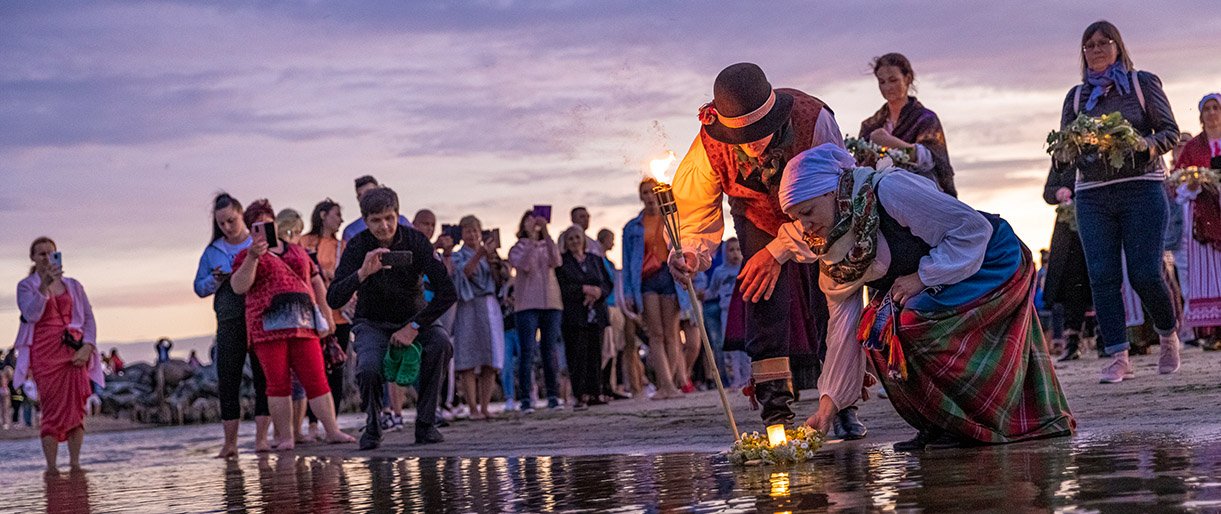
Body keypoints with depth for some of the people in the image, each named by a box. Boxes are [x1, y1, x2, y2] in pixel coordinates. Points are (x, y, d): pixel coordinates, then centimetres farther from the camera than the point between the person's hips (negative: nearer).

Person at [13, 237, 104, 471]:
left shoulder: (73, 285, 14)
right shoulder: (26, 286, 6)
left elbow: (89, 318, 10)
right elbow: (31, 314, -11)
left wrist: (87, 347, -5)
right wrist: (44, 285, -23)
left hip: (75, 354, 3)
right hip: (44, 354, -3)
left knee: (76, 411, -1)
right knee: (52, 410, -9)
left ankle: (75, 465, 2)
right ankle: (51, 468, -8)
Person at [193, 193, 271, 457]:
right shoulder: (212, 251, 13)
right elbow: (199, 287, 14)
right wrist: (216, 280, -5)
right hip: (229, 322, 2)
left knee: (263, 377, -4)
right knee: (228, 379, 0)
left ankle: (261, 436, -1)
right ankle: (230, 442, 4)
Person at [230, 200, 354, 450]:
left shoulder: (297, 251, 21)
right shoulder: (246, 256, 11)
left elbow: (316, 283, 26)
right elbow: (239, 287, -4)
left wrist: (325, 315, 20)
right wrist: (253, 257, -14)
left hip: (303, 324, 2)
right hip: (268, 327, -2)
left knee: (316, 379, -3)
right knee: (278, 382, -5)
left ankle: (333, 431, -4)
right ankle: (285, 436, -1)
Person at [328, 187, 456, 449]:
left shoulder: (415, 241, -16)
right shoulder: (357, 246, -15)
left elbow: (447, 293, -19)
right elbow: (333, 300, -26)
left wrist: (413, 327, -24)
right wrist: (363, 273, -42)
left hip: (412, 318, 1)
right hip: (372, 323, -1)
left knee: (440, 342, -31)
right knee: (368, 369, -31)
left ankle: (425, 425, -17)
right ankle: (372, 426, 0)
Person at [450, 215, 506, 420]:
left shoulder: (489, 254, 18)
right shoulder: (458, 256, 6)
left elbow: (500, 279, 7)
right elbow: (464, 272, -15)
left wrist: (492, 262, -9)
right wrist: (479, 255, -29)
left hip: (490, 307, 4)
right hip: (469, 309, -4)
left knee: (491, 362, 0)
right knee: (469, 361, -7)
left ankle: (484, 407, 5)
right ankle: (473, 408, -6)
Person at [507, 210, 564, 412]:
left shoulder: (548, 246, 16)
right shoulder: (518, 248, 9)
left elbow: (555, 261, -7)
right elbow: (524, 265, -12)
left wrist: (545, 234, -13)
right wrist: (531, 237, -15)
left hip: (551, 304, 3)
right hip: (527, 305, -3)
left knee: (550, 351, 2)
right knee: (527, 352, -8)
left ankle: (553, 396, 5)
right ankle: (526, 399, -8)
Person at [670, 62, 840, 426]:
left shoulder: (814, 120, -39)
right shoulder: (710, 146, -33)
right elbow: (695, 206, -20)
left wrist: (779, 251, -33)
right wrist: (693, 253, -43)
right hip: (759, 218, 1)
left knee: (830, 304, -9)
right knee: (764, 295, -19)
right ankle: (775, 407, -16)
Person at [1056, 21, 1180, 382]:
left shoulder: (1143, 83, 9)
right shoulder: (1076, 96, 16)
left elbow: (1170, 131, 3)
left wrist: (1148, 144, -18)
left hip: (1141, 187, -3)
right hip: (1092, 195, 3)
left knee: (1145, 273, -8)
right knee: (1103, 276, -7)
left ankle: (1168, 335, 20)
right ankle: (1118, 358, -4)